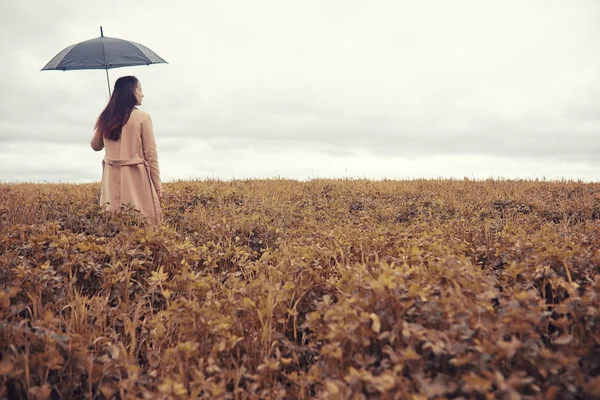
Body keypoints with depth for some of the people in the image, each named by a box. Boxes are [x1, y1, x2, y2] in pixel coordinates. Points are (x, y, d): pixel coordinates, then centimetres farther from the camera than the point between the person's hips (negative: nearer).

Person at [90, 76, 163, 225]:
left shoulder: (105, 118, 8)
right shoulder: (143, 117, -7)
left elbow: (96, 146, 22)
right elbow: (151, 154, -7)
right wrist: (158, 184, -1)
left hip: (113, 178, 5)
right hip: (137, 177, -5)